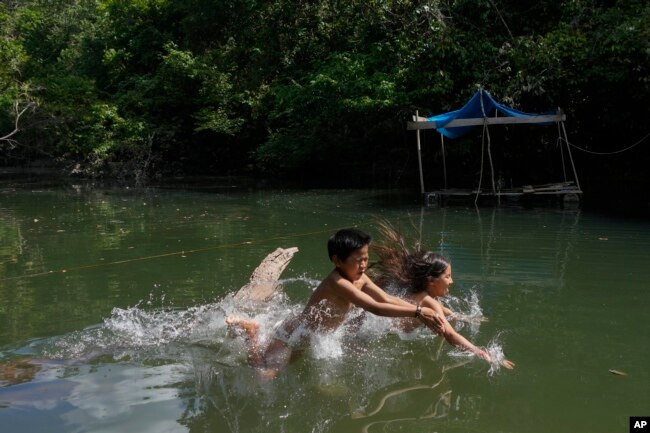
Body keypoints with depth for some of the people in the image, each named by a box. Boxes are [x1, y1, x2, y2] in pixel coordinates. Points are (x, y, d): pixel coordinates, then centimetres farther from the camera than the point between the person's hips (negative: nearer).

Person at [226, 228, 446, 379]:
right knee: (264, 375, -16)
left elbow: (389, 300, -6)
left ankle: (258, 328, 31)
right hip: (294, 333, -9)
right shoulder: (337, 283, -34)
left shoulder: (360, 279, -6)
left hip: (310, 335, 9)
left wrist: (422, 311, -16)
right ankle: (250, 330, 5)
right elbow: (376, 308, -41)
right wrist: (418, 312, -42)